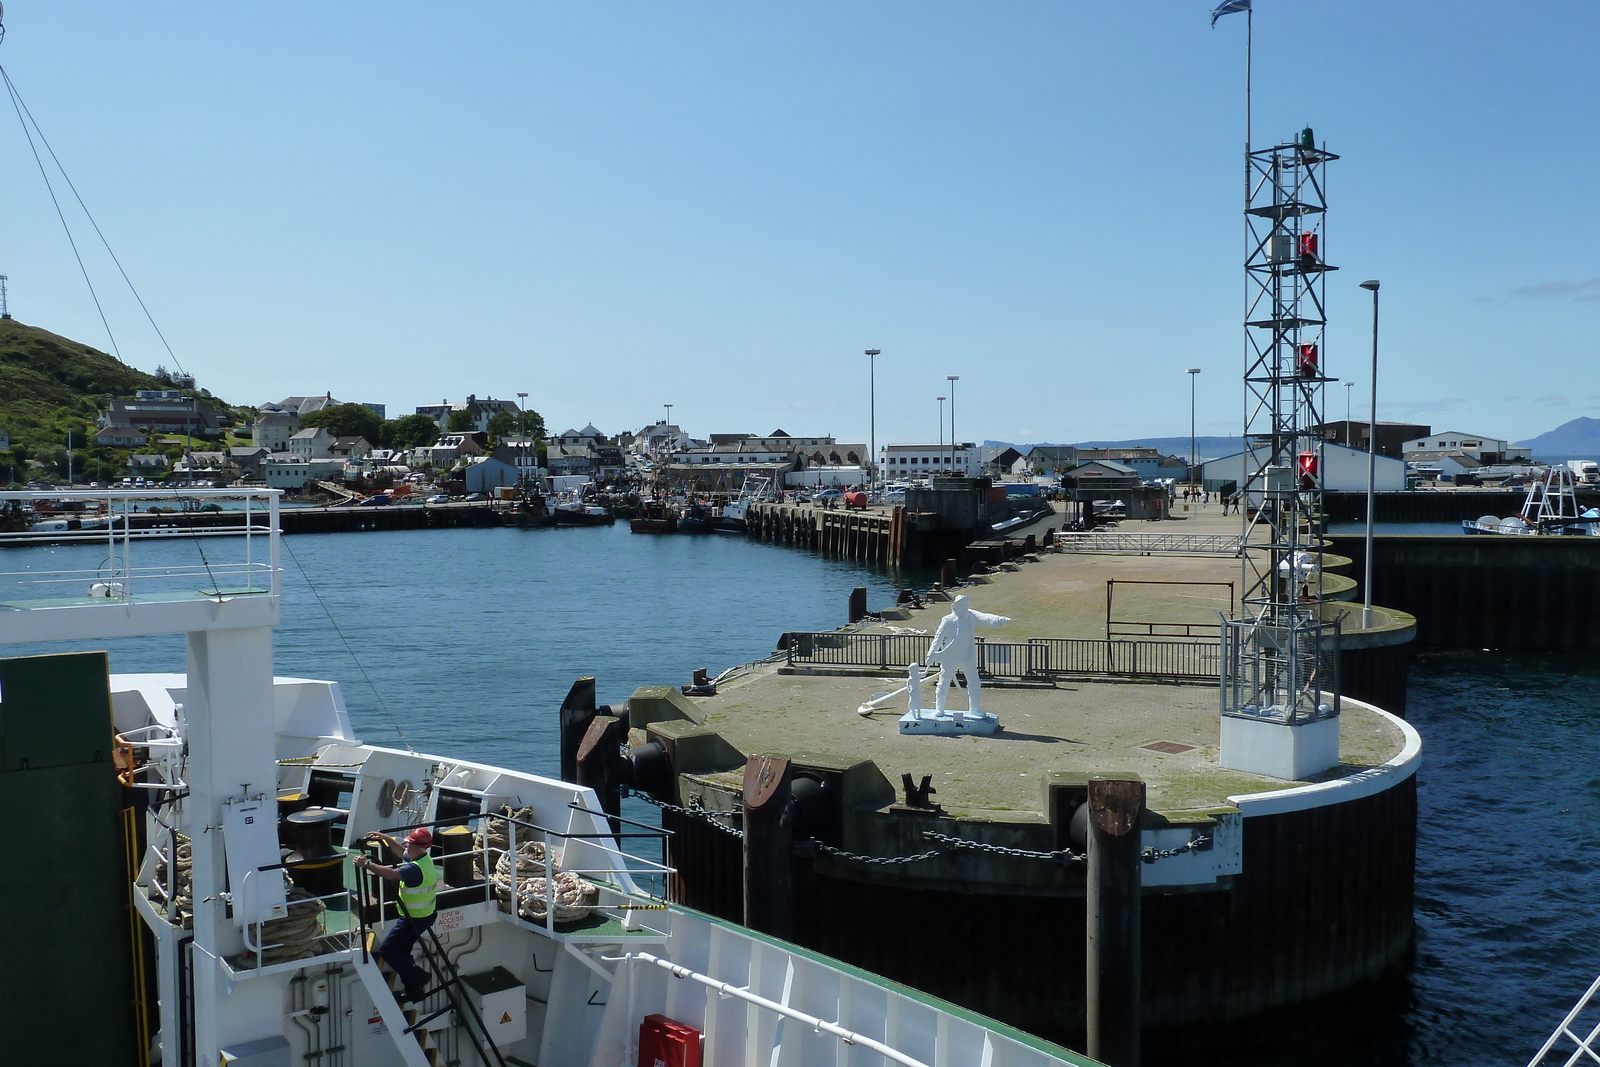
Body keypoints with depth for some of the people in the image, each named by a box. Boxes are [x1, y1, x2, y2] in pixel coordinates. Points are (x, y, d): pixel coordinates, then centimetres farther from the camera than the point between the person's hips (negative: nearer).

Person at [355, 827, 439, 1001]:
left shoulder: (415, 868, -29)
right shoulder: (424, 858, 2)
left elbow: (391, 874, -42)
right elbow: (402, 853, 21)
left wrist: (366, 864, -35)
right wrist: (386, 838, 14)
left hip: (414, 920, -10)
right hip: (424, 915, 10)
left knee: (387, 951, -4)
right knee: (401, 951, 21)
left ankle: (416, 977, 0)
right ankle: (414, 989, 27)